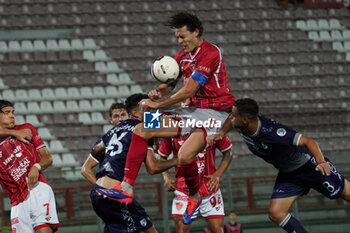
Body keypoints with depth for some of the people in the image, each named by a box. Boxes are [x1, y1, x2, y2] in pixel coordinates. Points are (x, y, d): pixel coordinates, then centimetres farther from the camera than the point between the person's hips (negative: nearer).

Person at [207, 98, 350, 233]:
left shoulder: (272, 133, -37)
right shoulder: (240, 125, -15)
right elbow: (231, 120, 12)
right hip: (288, 174, 7)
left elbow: (309, 141, -37)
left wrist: (321, 162, -52)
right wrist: (221, 133, -5)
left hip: (311, 165, -7)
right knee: (275, 213, -6)